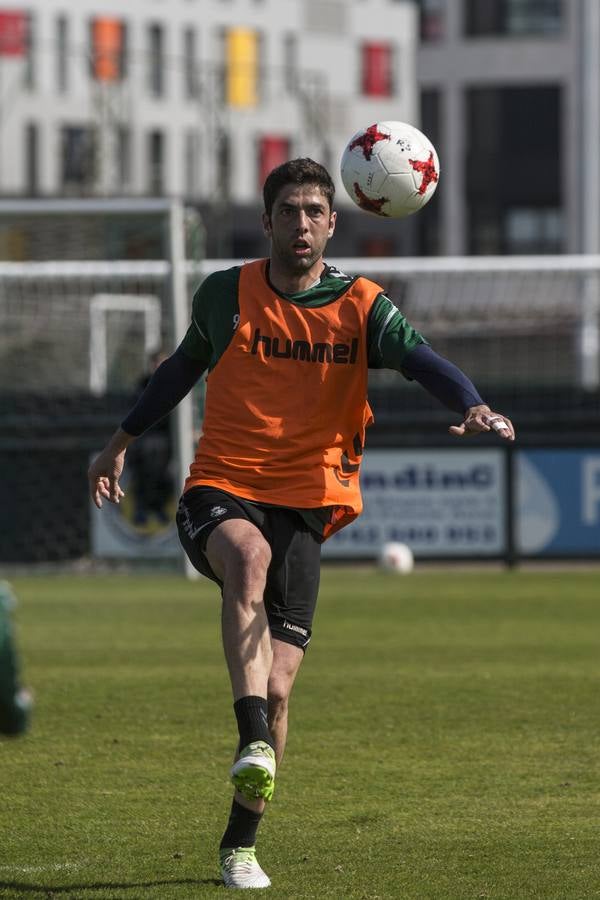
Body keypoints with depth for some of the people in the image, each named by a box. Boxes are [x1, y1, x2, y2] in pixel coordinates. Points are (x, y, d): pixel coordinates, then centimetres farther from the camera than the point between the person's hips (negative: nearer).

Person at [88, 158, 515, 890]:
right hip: (220, 491, -1)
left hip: (303, 505, 1)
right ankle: (253, 743, -48)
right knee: (248, 552, -38)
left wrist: (474, 408, -35)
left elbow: (421, 360, -16)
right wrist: (122, 441, 26)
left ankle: (241, 843, 13)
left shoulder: (360, 307, 1)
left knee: (277, 685, -4)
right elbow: (183, 366, 21)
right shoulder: (226, 294, 4)